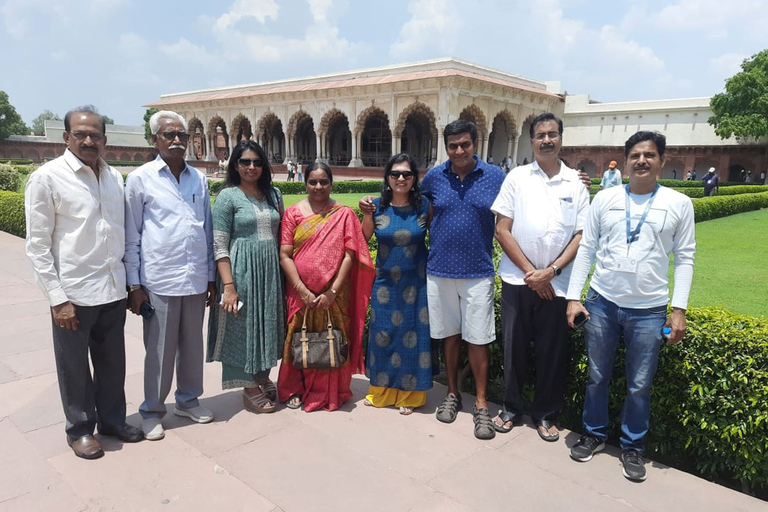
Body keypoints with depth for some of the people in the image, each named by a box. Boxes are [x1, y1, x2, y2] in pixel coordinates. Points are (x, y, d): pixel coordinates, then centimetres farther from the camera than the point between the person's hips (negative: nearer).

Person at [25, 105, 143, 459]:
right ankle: (80, 428, 31)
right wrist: (57, 299, -12)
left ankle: (112, 419, 35)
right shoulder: (47, 178, -7)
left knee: (113, 362, 16)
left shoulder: (115, 177, 7)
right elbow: (38, 245, -8)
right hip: (73, 293, -4)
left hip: (113, 290, 4)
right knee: (75, 367, 11)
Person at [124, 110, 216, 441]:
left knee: (192, 344, 15)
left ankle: (188, 400, 33)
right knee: (159, 350, 6)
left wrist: (211, 276, 11)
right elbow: (131, 236, -1)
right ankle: (152, 411, 24)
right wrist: (134, 284, -4)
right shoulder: (140, 179, -1)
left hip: (196, 279, 4)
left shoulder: (199, 179, 9)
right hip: (159, 280, -3)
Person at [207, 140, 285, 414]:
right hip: (242, 270, -5)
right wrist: (228, 286, -16)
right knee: (243, 325, 5)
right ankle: (249, 388, 20)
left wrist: (285, 271, 8)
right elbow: (219, 245, -10)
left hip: (271, 269, 5)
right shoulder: (228, 196, -5)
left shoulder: (273, 194, 9)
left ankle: (263, 377, 32)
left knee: (267, 323, 13)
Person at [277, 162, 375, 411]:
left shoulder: (344, 214, 0)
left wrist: (332, 292, -12)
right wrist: (303, 291, -13)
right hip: (300, 293, 1)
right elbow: (284, 255, -3)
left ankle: (330, 392, 25)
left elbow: (349, 255, -5)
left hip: (334, 293, -1)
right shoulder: (293, 213, 2)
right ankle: (295, 389, 27)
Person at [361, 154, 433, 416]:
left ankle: (409, 394, 23)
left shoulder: (424, 205, -5)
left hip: (416, 283, -1)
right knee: (383, 334, 10)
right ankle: (381, 391, 29)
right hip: (385, 283, 1)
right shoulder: (377, 206, -2)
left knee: (413, 336, 6)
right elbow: (362, 240, 3)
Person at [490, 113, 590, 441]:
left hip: (557, 283, 1)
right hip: (517, 280, 0)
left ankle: (546, 414, 27)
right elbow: (502, 230, -3)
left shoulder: (576, 183, 4)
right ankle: (511, 409, 28)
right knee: (514, 348, 9)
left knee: (553, 352, 8)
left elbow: (581, 235, 1)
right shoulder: (517, 178, 1)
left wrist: (552, 270, -11)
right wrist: (530, 272, -8)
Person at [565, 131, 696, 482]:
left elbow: (684, 258, 1)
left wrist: (679, 309, -5)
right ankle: (594, 434, 33)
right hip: (602, 303, 1)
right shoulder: (605, 199, 1)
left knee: (639, 386, 9)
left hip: (649, 310, -1)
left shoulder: (679, 204, 0)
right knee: (597, 377, 13)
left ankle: (632, 447, 29)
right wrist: (573, 296, -3)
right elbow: (586, 249, 2)